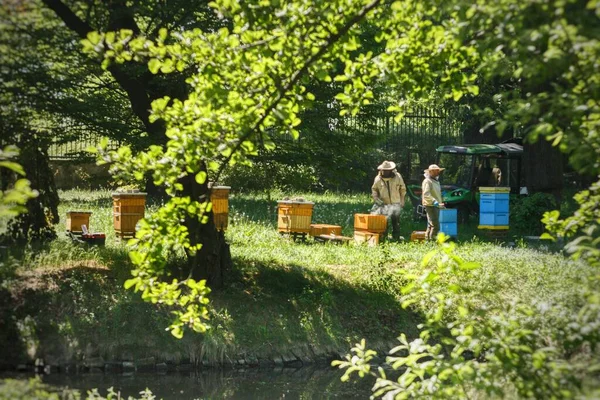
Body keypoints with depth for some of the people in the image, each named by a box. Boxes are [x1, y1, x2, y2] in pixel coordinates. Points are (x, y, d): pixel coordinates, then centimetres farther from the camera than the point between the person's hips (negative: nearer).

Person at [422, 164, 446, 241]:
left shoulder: (436, 181, 19)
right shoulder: (427, 181, -12)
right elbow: (426, 195, -23)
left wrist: (440, 204, 21)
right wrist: (435, 202, -30)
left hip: (436, 206, 10)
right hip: (430, 206, -10)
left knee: (431, 225, 12)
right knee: (435, 226, -15)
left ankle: (427, 239, 16)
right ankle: (432, 240, -15)